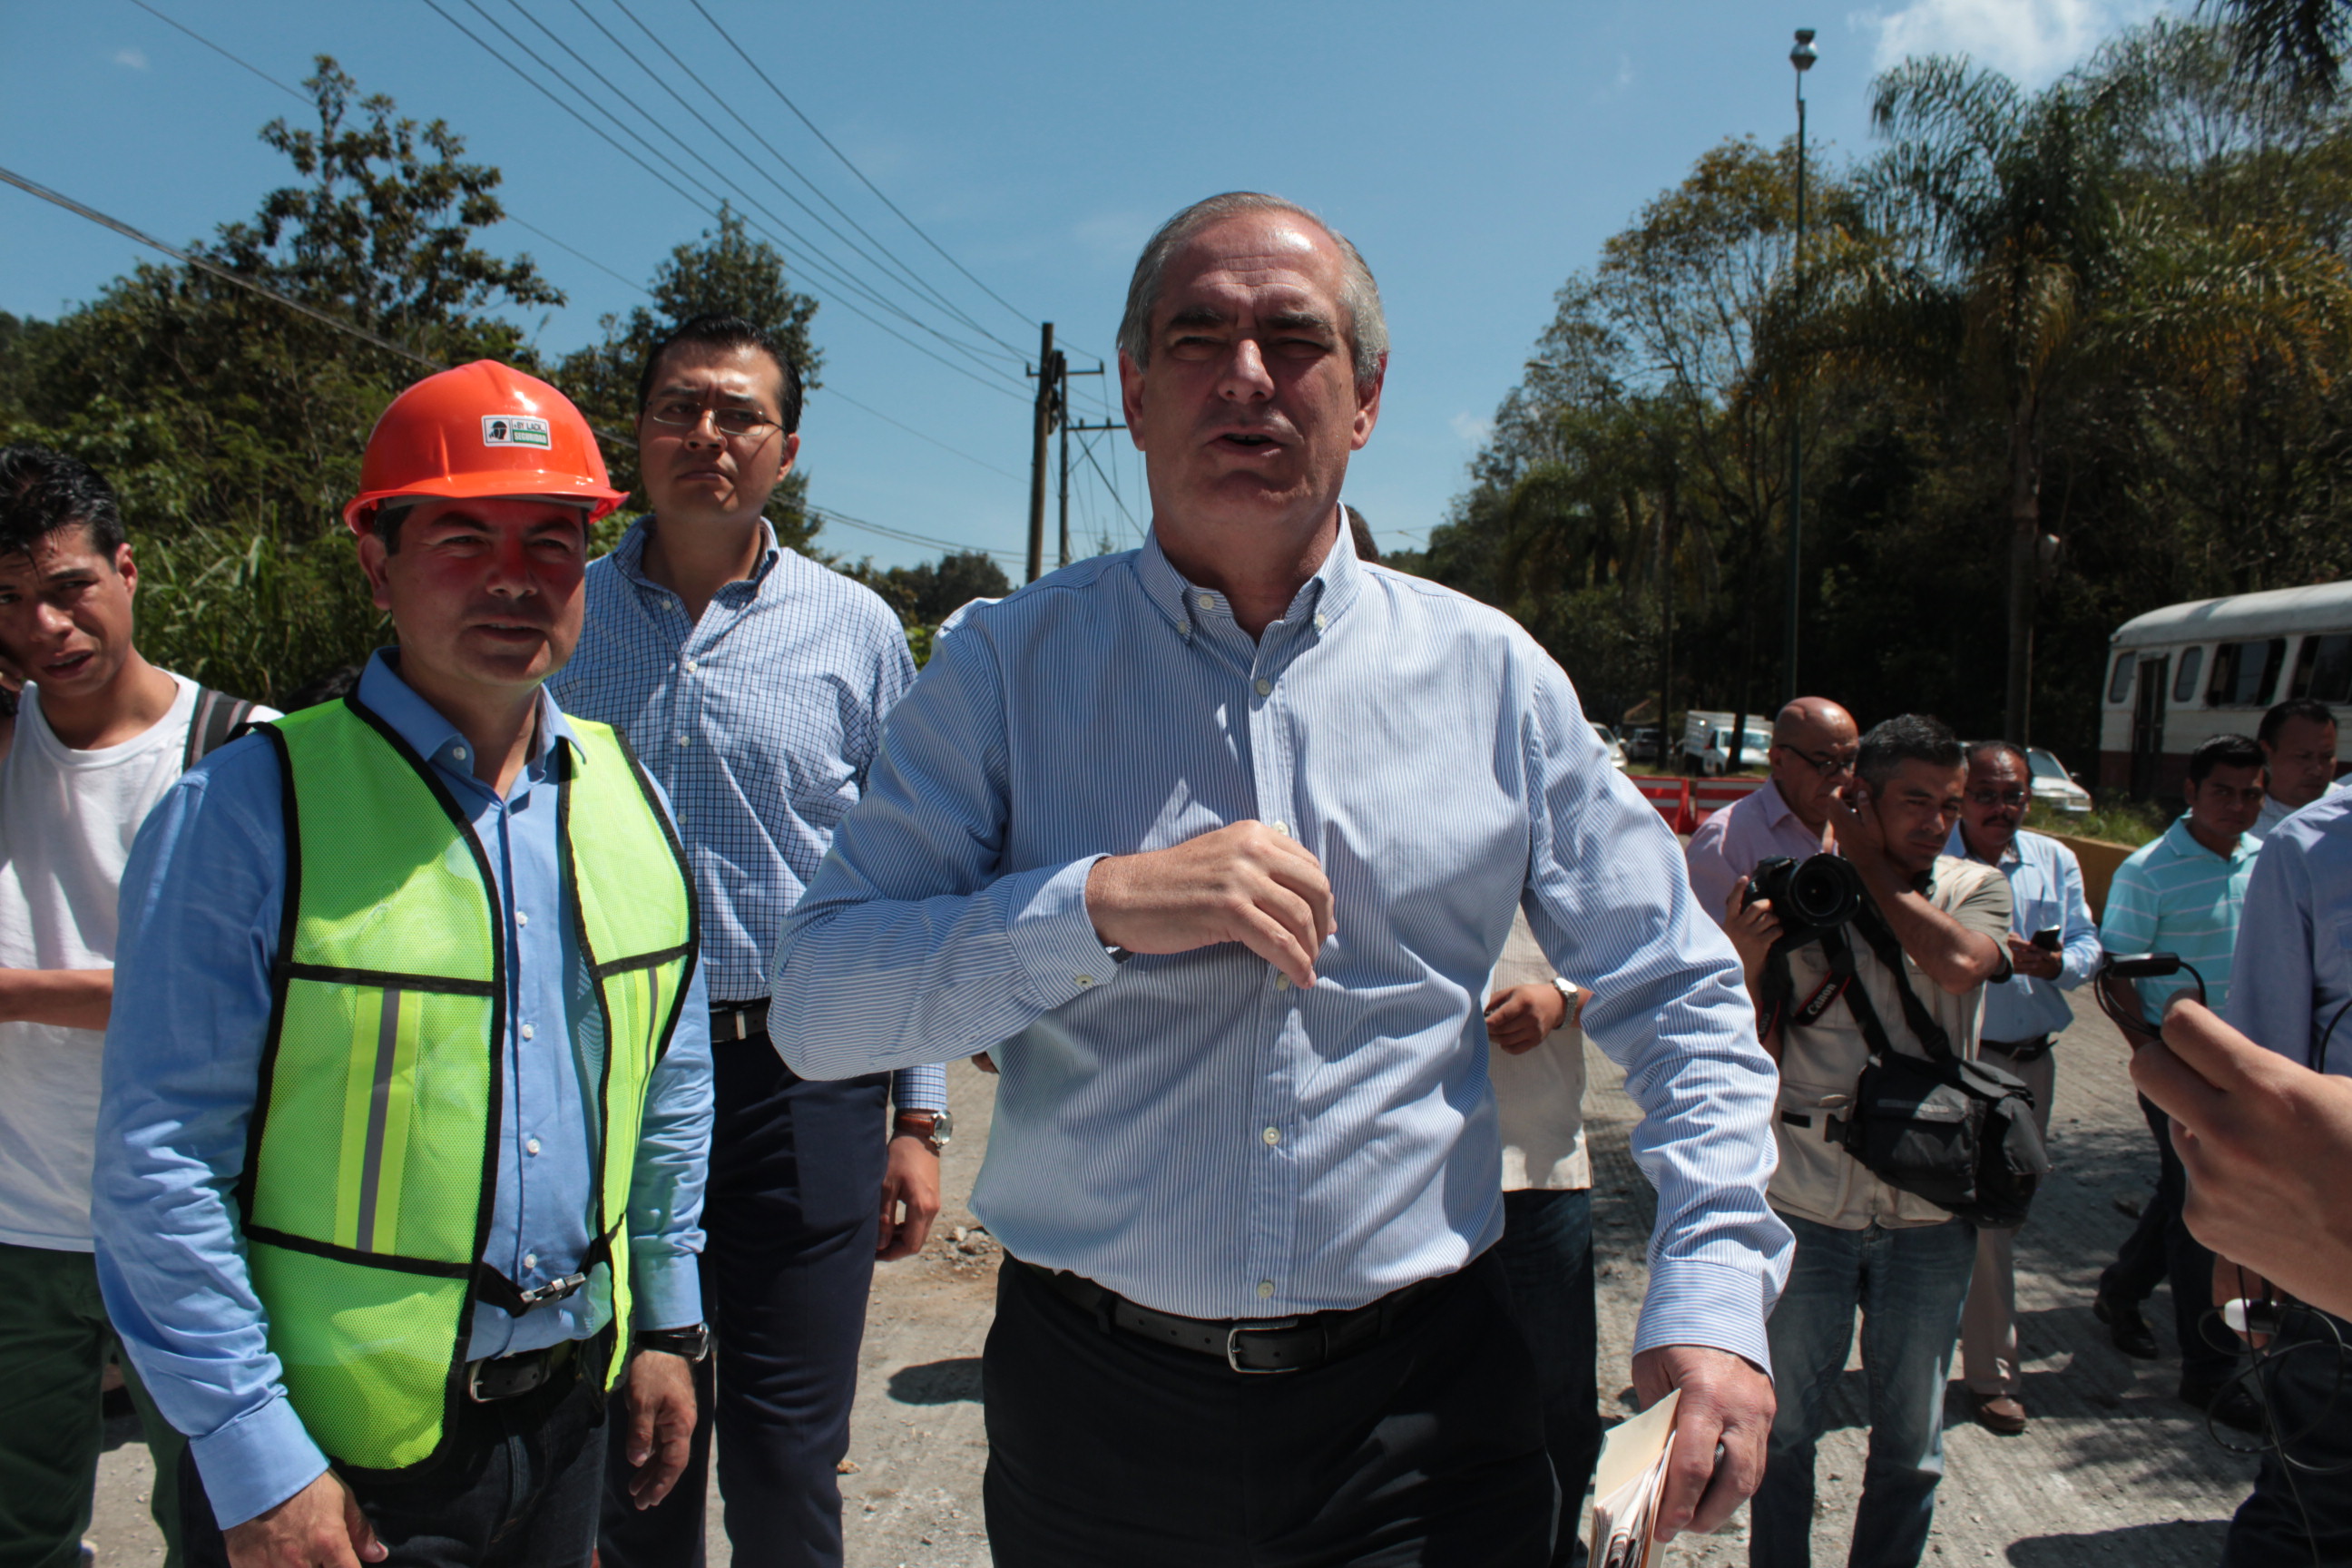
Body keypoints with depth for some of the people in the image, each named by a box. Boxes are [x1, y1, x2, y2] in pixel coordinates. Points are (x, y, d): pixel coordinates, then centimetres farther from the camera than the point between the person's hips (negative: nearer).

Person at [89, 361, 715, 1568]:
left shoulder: (629, 799, 2)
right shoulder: (247, 812, -13)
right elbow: (160, 1164, -12)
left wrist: (666, 1321, 10)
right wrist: (255, 1465, -12)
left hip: (568, 1411, 5)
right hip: (336, 1448, -5)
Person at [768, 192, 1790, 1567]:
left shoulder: (1489, 672, 0)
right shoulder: (1010, 666, -4)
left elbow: (1683, 1001, 4)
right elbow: (816, 1005, -9)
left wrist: (1715, 1298, -9)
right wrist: (1101, 905, -23)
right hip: (1096, 1401, 1)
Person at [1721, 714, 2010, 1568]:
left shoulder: (1976, 888, 4)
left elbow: (1958, 963, -19)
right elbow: (1757, 1052, 2)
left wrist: (1872, 864, -8)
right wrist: (1747, 961, -17)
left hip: (1929, 1210, 1)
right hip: (1808, 1200, -1)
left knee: (1910, 1443, 13)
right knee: (1784, 1425, 12)